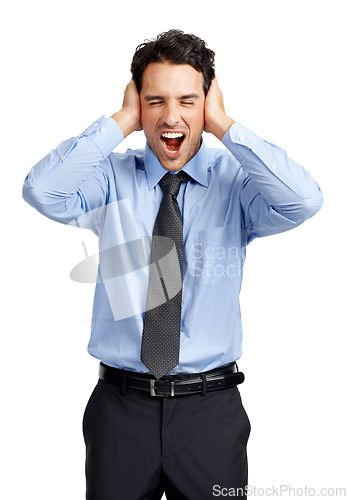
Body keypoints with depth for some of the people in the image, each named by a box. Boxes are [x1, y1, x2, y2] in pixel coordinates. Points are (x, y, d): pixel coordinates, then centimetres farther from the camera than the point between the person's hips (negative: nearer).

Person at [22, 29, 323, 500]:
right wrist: (119, 123, -14)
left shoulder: (235, 180, -3)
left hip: (211, 408, 0)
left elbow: (303, 200, -23)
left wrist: (225, 126, -16)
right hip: (121, 404, 1)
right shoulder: (112, 178, -1)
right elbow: (42, 191, -19)